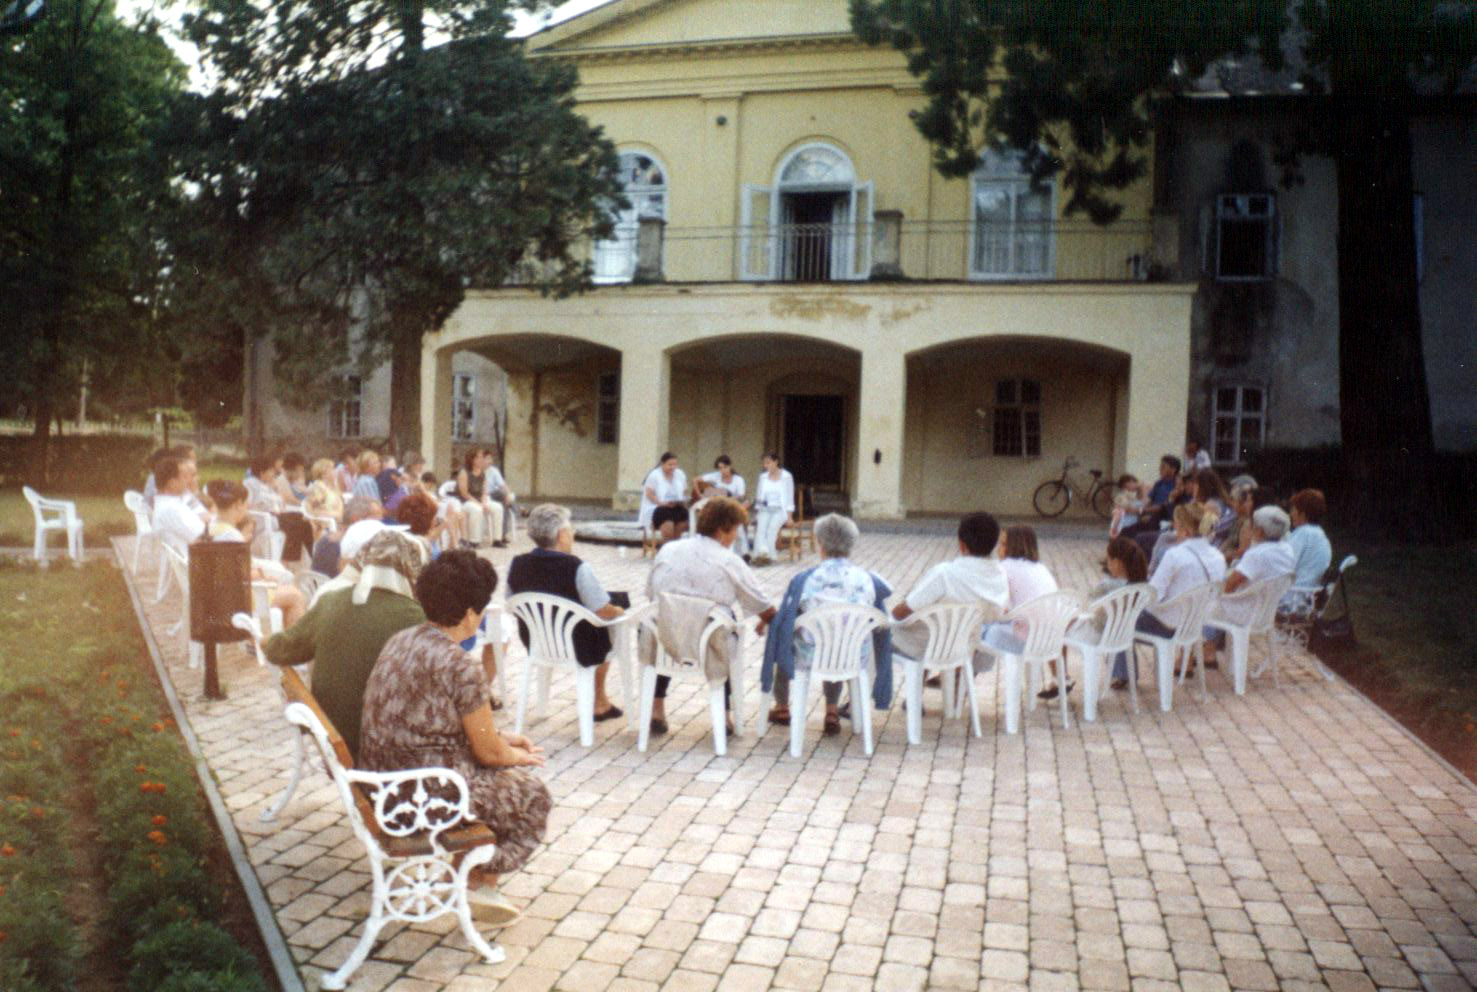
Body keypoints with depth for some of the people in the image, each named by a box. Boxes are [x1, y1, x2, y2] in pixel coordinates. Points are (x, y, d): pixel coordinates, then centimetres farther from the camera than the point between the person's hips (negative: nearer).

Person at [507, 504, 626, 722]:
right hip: (575, 648, -5)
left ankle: (599, 702, 40)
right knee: (608, 631, 26)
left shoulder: (516, 565, -8)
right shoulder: (577, 568, -24)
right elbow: (604, 612, -19)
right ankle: (599, 703, 41)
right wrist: (619, 611, 4)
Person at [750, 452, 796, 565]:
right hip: (765, 509, 2)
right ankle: (761, 553, -46)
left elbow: (790, 498, 2)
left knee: (772, 526, -33)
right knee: (761, 525, -30)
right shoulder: (763, 477, 14)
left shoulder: (786, 476, 3)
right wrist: (756, 513, 4)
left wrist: (789, 516, -8)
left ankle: (768, 555, -35)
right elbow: (758, 497, 17)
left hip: (780, 510, -2)